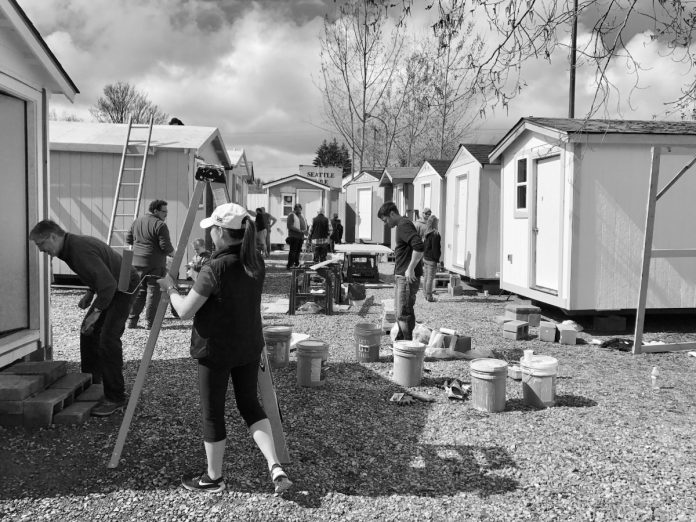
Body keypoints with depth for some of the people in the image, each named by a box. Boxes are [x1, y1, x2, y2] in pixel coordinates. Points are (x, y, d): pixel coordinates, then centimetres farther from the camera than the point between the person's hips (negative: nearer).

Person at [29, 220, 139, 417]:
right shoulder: (71, 247, 5)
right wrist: (90, 293, 11)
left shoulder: (81, 249, -27)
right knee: (88, 332, 14)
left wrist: (96, 312, -23)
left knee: (108, 339, -15)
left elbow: (108, 282, -30)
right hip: (109, 289, 11)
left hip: (123, 288, -11)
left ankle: (115, 398, -7)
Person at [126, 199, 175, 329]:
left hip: (137, 261, 7)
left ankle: (132, 321, 14)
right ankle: (150, 323, 1)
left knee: (138, 291, 14)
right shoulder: (160, 225, -13)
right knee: (153, 292, -1)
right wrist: (172, 252, 3)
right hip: (155, 264, -7)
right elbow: (166, 247, -16)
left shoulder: (137, 222, 12)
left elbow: (128, 239, 17)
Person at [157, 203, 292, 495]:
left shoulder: (214, 269, -21)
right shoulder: (256, 263, -1)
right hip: (250, 348, 6)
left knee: (212, 413, 11)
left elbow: (185, 311, -16)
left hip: (216, 351, -6)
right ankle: (275, 468, 8)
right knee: (250, 404, 19)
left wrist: (169, 288, 2)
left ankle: (213, 477, 28)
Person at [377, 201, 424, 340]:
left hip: (407, 277, -11)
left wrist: (410, 269, -24)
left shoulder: (404, 225, -15)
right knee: (399, 312, 17)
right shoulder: (403, 225, 17)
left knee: (403, 314, -7)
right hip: (400, 276, 11)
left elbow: (419, 247, -29)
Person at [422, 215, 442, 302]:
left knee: (426, 277, 13)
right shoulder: (435, 234, -16)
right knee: (430, 278, -3)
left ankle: (426, 295, 21)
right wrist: (437, 260, -12)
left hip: (425, 258, 8)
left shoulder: (427, 234, 8)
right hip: (431, 260, -8)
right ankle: (429, 297, 1)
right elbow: (435, 249, -17)